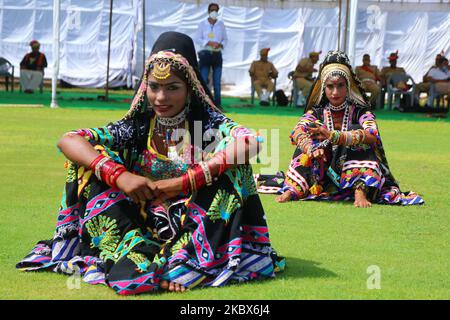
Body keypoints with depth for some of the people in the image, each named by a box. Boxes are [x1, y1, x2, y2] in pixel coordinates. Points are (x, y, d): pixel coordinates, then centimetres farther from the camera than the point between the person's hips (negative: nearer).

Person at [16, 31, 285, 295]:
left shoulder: (209, 123, -6)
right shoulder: (136, 128, 0)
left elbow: (252, 144, -28)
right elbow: (68, 141, -10)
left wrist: (183, 182, -30)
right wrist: (119, 175, -27)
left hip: (195, 225, -2)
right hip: (144, 228, 2)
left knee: (228, 155, -23)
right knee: (95, 158, -10)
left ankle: (185, 261, -29)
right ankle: (136, 254, -25)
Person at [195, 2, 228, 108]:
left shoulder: (221, 24, 8)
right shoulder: (202, 24, 2)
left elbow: (225, 39, 10)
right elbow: (198, 38, -1)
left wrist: (221, 45, -12)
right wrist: (209, 43, -16)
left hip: (217, 54, 2)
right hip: (205, 54, -2)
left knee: (217, 81, 3)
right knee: (203, 80, -5)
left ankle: (217, 104, 6)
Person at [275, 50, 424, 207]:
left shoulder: (360, 112, -3)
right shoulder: (316, 113, 4)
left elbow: (372, 135, -25)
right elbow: (297, 133, -16)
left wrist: (333, 136, -39)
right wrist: (311, 147, -40)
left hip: (354, 176, -1)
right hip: (321, 178, 2)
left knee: (355, 130, -22)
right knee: (312, 134, -18)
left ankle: (360, 193, -38)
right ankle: (292, 190, -30)